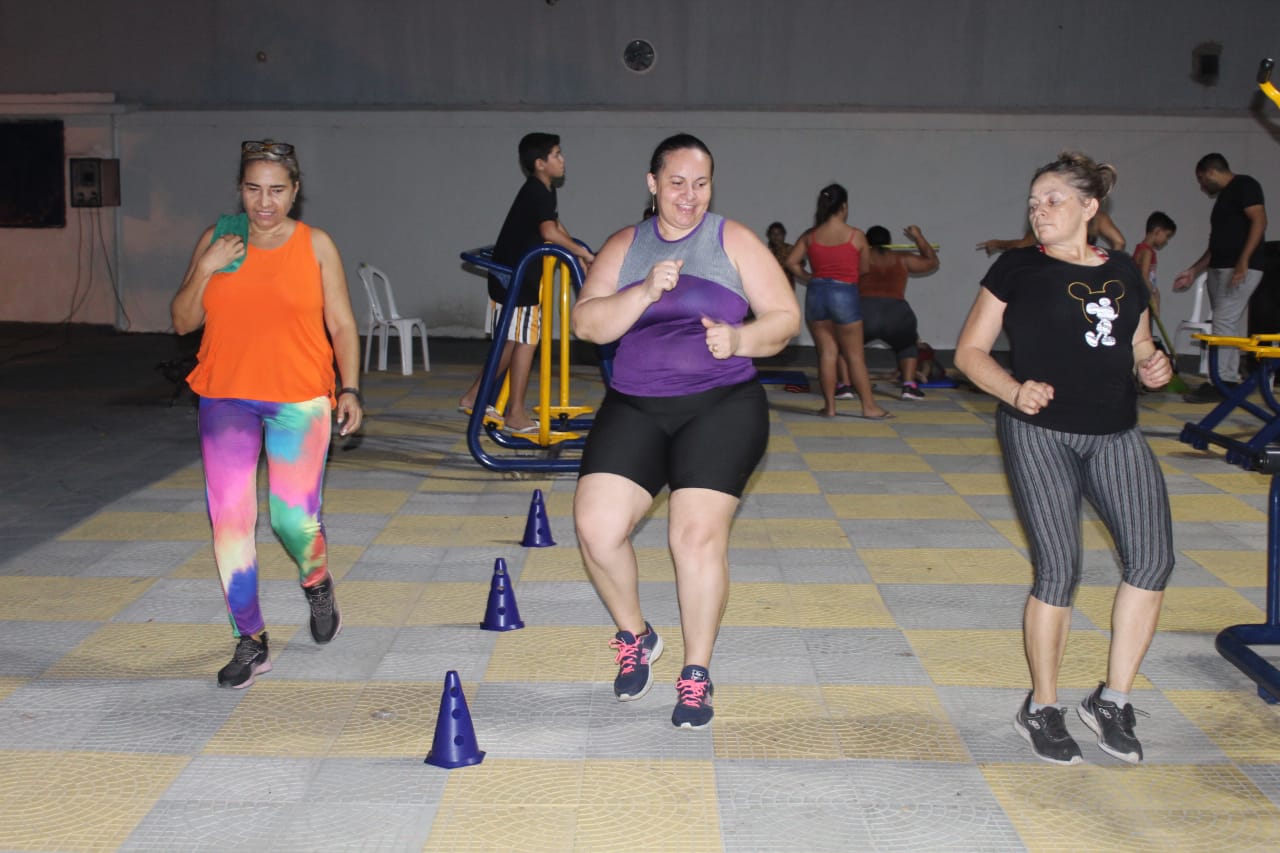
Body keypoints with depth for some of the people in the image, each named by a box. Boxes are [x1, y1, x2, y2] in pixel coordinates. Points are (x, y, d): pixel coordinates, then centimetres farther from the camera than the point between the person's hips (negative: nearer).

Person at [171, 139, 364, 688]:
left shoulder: (315, 246, 1)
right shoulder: (215, 241, 6)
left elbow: (342, 326, 3)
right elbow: (183, 322, 6)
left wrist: (350, 389, -7)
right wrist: (205, 268, -9)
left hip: (299, 400, -2)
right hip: (226, 398, 2)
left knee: (294, 519, -3)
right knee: (229, 521, -2)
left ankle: (318, 586, 33)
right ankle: (250, 643, 11)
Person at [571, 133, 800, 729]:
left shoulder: (734, 241, 5)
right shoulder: (624, 247, 11)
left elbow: (785, 318, 3)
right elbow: (586, 323, 0)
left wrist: (740, 338, -17)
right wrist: (645, 291, -15)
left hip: (721, 406, -2)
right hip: (634, 408, 2)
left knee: (698, 534, -14)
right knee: (596, 525, -12)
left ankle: (697, 674, 5)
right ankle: (635, 637, 16)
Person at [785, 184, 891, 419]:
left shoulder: (810, 236, 3)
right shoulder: (856, 236, -4)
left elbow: (791, 263, 1)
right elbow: (864, 270, 1)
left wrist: (810, 278, 10)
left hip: (816, 293, 3)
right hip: (844, 294, -3)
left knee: (826, 353, 9)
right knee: (854, 355, 5)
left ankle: (829, 406, 10)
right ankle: (869, 406, 9)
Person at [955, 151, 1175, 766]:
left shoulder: (1123, 273, 13)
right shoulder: (1018, 268, 2)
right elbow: (969, 352, 0)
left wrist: (1152, 369, 1)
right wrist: (1015, 391, -18)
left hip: (1115, 433, 4)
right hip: (1039, 433, -4)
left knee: (1152, 558, -11)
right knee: (1059, 570, -10)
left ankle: (1112, 701, 6)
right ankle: (1041, 709, 10)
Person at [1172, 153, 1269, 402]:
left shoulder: (1244, 185, -4)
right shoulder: (1224, 197, 22)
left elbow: (1259, 220, -17)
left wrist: (1243, 260, -26)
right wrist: (1193, 271, 25)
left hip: (1240, 270, -9)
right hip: (1220, 269, 9)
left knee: (1224, 324, -13)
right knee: (1231, 326, 7)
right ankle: (1228, 381, 8)